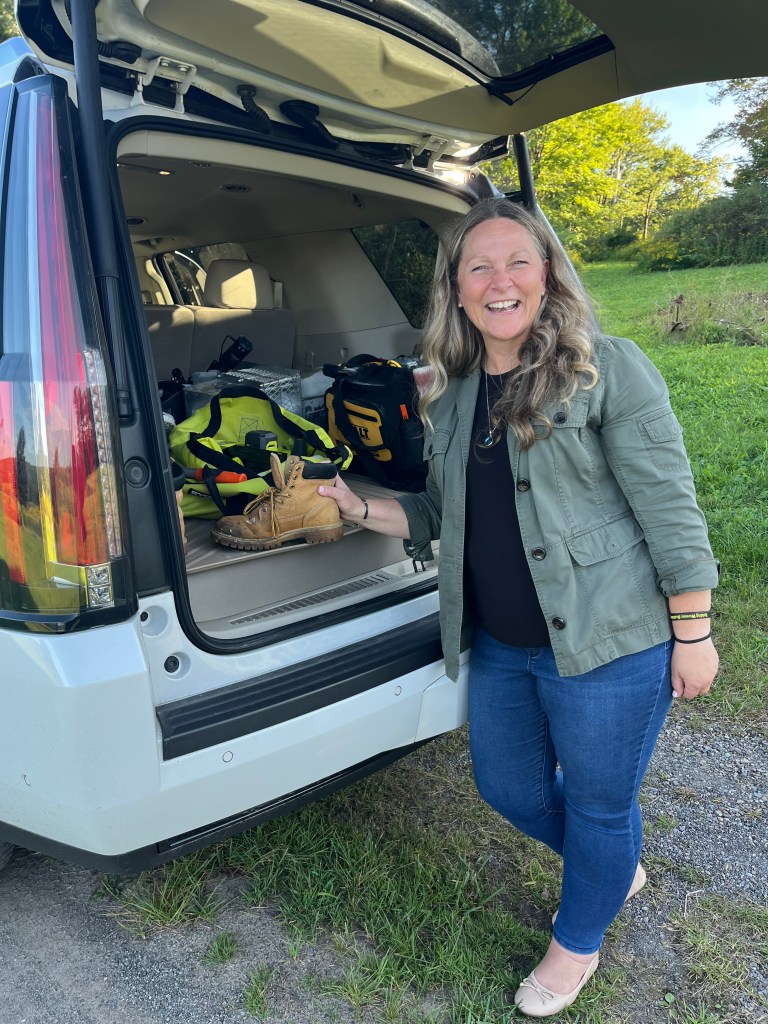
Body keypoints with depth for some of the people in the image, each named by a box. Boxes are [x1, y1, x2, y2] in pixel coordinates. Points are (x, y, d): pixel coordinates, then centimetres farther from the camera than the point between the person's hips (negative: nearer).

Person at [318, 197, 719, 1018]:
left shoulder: (608, 369, -12)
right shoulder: (450, 395, 6)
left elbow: (669, 510, -12)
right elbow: (442, 515, 13)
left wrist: (693, 634, -11)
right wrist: (361, 508, -2)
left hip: (608, 641, -6)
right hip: (500, 644, 7)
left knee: (598, 803, 13)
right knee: (507, 786, 21)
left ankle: (577, 944, 45)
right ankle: (619, 868, 52)